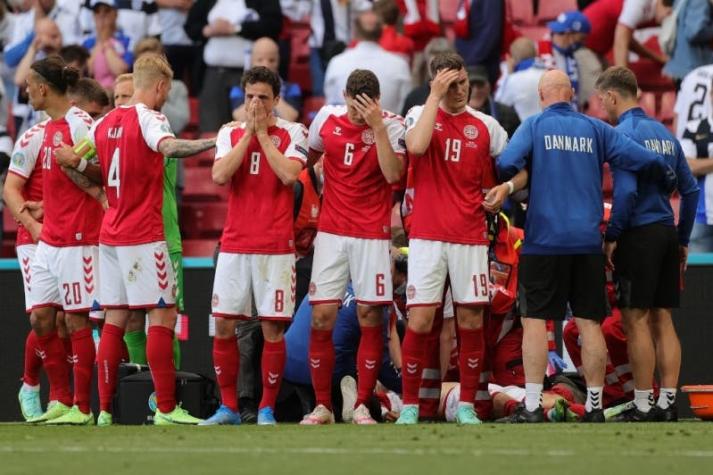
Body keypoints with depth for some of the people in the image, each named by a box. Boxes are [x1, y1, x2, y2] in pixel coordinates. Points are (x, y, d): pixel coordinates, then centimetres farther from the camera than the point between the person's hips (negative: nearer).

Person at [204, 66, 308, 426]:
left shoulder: (292, 133, 2)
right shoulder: (230, 133, 10)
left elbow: (289, 174, -15)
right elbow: (220, 175, -6)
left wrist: (262, 133, -9)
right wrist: (248, 133, -7)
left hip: (275, 247, -3)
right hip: (234, 245, 3)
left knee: (272, 327, -3)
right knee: (223, 325, 0)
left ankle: (267, 409, 5)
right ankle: (228, 407, 10)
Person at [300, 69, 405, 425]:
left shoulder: (391, 125, -7)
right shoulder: (326, 118, 2)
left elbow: (393, 174, -20)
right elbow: (306, 159, 19)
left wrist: (377, 127, -24)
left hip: (372, 235, -2)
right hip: (331, 232, 2)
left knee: (370, 317, -2)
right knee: (322, 318, -2)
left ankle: (362, 406, 5)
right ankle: (322, 406, 6)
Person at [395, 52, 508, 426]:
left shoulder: (486, 126, 7)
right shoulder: (420, 114, 2)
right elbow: (416, 146, -20)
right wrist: (435, 96, -17)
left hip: (470, 237, 2)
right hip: (427, 237, -2)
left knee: (471, 321, 2)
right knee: (420, 321, -7)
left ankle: (467, 405, 11)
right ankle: (409, 405, 2)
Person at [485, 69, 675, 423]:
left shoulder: (535, 126, -1)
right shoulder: (595, 129, 7)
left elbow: (507, 164, -16)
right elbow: (644, 159, 1)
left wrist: (508, 188, 6)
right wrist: (666, 181, 21)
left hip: (544, 238, -3)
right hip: (588, 240, 3)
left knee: (535, 319, 0)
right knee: (589, 321, 6)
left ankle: (532, 407, -5)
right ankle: (594, 407, 6)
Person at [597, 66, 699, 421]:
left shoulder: (623, 134, -10)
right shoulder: (663, 133, 14)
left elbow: (626, 191, -20)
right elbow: (690, 189, 15)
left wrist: (611, 237, -11)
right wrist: (683, 239, 21)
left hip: (638, 234, -8)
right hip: (667, 233, 8)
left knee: (636, 321, -4)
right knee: (662, 320, 10)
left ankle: (643, 406, -4)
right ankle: (667, 403, 9)